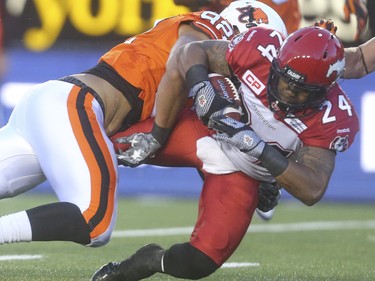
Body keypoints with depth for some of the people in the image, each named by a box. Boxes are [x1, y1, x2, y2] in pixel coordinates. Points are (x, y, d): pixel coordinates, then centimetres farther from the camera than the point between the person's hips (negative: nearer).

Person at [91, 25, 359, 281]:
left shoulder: (332, 119, -26)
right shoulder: (262, 49, -25)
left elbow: (312, 191, -30)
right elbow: (194, 51, -10)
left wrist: (257, 147, -38)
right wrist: (202, 89, -32)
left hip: (238, 173, -1)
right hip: (201, 129, 1)